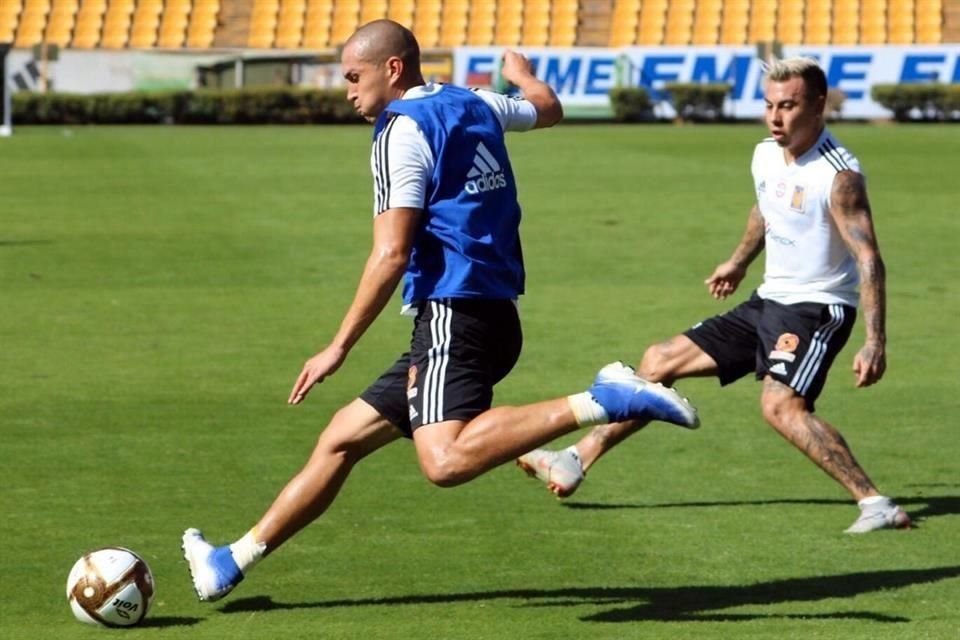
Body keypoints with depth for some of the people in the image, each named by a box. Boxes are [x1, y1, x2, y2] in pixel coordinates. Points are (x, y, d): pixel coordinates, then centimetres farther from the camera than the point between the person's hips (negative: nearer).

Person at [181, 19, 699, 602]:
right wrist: (523, 74, 62)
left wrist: (339, 348, -12)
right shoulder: (476, 106, 16)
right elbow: (548, 109, 39)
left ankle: (603, 403, -32)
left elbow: (392, 255, -16)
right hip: (496, 312, 10)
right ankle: (235, 560, 20)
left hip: (455, 312, -10)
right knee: (342, 438, 15)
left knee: (446, 460, -31)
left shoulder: (403, 130, -8)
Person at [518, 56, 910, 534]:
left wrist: (875, 343, -32)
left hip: (817, 310, -9)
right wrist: (739, 262, 40)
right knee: (660, 361, 10)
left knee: (780, 405, -32)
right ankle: (575, 462, 20)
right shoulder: (765, 157, 3)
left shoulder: (838, 175, -21)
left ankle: (874, 504, -29)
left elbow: (869, 260, -25)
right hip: (769, 300, 9)